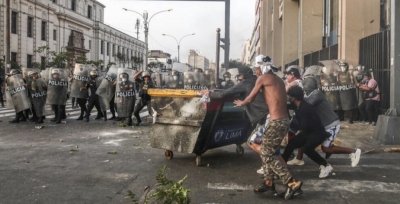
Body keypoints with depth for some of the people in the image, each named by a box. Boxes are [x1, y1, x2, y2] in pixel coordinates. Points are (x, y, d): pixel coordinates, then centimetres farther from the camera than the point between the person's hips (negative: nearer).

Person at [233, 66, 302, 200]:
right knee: (266, 152, 17)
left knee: (267, 155, -2)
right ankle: (269, 183, 22)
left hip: (277, 122, -9)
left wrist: (241, 103, 25)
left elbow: (250, 99, 5)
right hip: (283, 121, 9)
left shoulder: (263, 78, -4)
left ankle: (292, 183, -5)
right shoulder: (278, 79, 18)